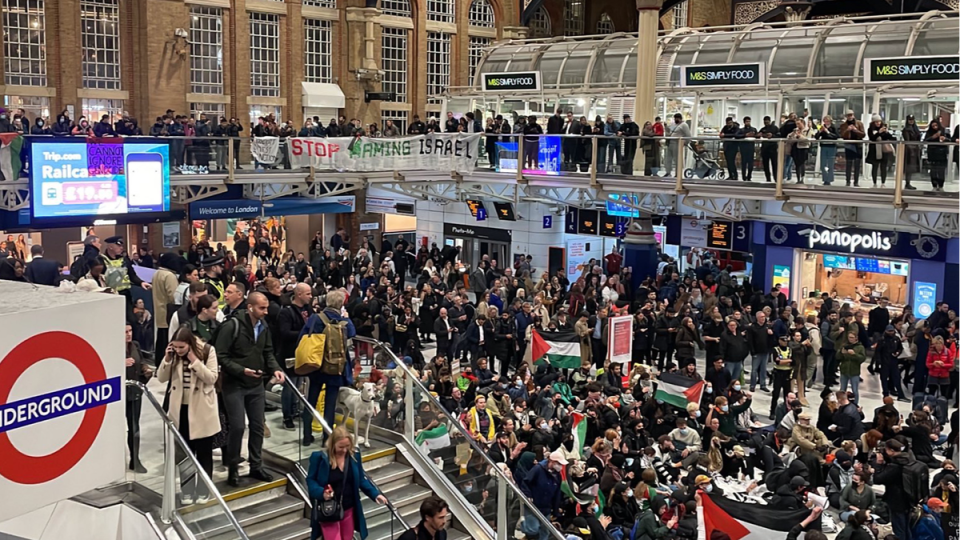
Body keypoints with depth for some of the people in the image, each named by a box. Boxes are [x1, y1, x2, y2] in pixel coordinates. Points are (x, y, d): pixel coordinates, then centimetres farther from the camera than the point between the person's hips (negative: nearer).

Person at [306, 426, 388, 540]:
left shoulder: (354, 456, -3)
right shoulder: (320, 457, -14)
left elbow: (361, 479, 7)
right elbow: (310, 480, -5)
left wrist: (376, 494, -5)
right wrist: (321, 493, -24)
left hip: (348, 509, 4)